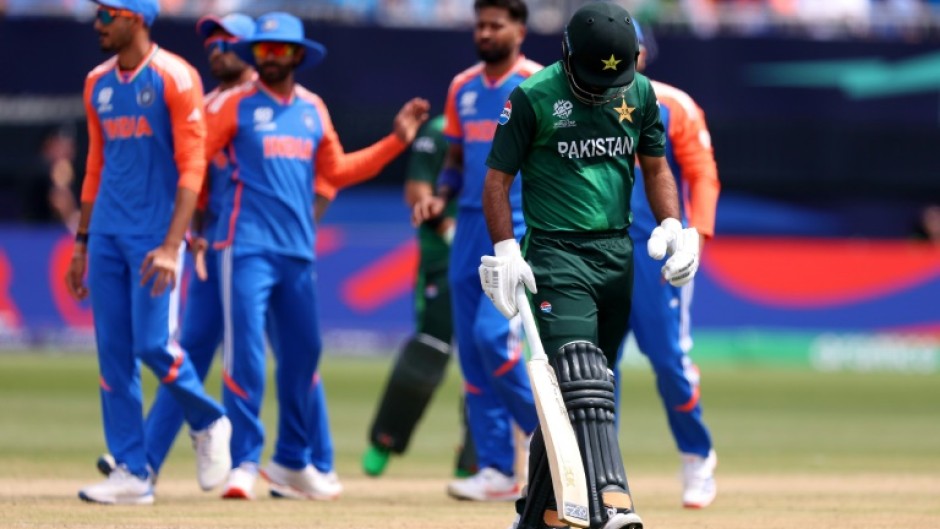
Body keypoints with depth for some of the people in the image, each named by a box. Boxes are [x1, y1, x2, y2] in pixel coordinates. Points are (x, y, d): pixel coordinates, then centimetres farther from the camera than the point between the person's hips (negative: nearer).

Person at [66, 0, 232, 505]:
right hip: (107, 234, 6)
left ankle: (208, 424, 15)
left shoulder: (174, 78, -9)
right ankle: (131, 472, 7)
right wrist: (82, 242, 17)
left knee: (152, 344, -12)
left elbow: (193, 166, -13)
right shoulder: (98, 83, 12)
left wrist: (171, 245, -21)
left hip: (153, 234, -6)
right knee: (112, 352, 3)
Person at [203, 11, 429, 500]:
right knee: (245, 352, -10)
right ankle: (244, 463, -6)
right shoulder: (236, 104, -1)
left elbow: (335, 171, 21)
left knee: (302, 353, 9)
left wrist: (396, 140, 18)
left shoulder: (313, 109, 14)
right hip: (248, 247, -5)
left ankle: (292, 462, 20)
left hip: (299, 251, 5)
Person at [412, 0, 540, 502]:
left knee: (494, 335, -19)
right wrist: (440, 196, 4)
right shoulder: (462, 88, 14)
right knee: (472, 350, 3)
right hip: (470, 229, 7)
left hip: (521, 229, -7)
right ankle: (497, 471, 7)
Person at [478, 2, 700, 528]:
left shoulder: (640, 92, 6)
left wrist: (672, 224, 0)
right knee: (580, 378, -19)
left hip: (617, 252, 5)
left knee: (587, 386, 8)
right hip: (556, 253, -5)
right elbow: (498, 179, -4)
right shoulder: (533, 98, -9)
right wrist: (506, 250, -15)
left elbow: (656, 167, 17)